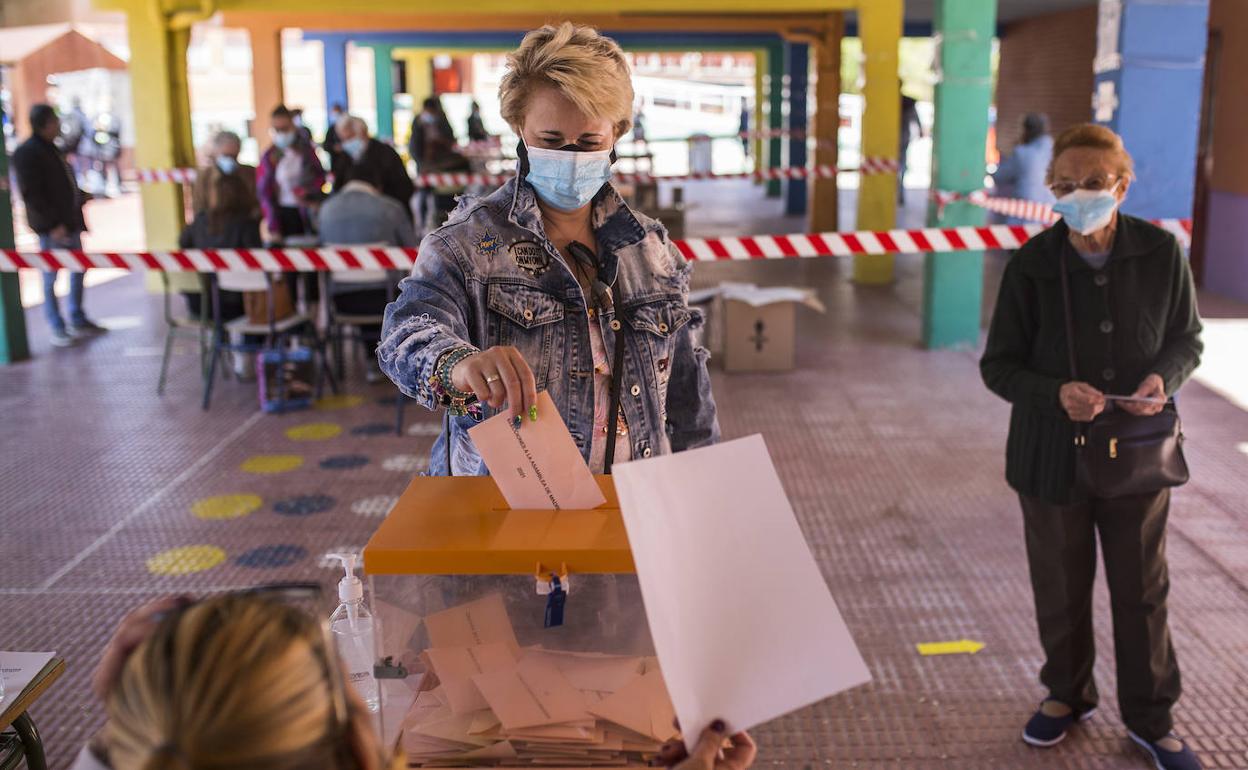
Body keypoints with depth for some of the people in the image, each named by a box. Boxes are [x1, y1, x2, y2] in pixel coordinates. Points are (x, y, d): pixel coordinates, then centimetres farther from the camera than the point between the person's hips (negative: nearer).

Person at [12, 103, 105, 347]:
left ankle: (78, 321, 29)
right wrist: (53, 224, -21)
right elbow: (31, 194, -18)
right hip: (51, 228, -9)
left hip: (70, 222, 9)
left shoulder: (50, 148, 15)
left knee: (78, 271, 16)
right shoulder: (26, 153, -14)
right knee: (51, 277, 0)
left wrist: (81, 196, 17)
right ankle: (57, 329, 8)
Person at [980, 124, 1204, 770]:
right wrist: (1055, 393, -24)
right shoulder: (1031, 266, -11)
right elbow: (998, 365, -5)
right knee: (1060, 589, 16)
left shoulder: (1161, 253, -8)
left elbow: (1186, 339, 6)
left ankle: (1150, 718, 34)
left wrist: (1164, 377, -16)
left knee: (1142, 592, 13)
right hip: (1053, 453, 0)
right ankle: (1067, 693, 41)